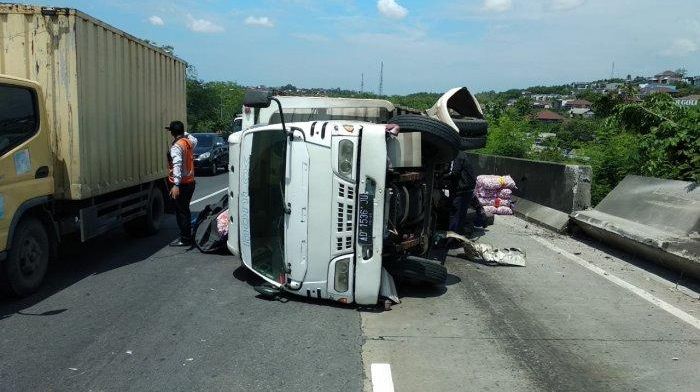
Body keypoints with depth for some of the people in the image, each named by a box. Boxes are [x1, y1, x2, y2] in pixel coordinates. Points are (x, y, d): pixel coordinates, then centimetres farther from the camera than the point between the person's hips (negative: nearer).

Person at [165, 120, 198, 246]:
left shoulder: (176, 147, -18)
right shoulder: (189, 141, 5)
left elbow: (177, 165, -30)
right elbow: (194, 140, 33)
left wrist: (176, 185, -36)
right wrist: (184, 133, 24)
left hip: (181, 184, -8)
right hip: (190, 182, 9)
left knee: (181, 212, -1)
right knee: (185, 210, 19)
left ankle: (185, 239, 3)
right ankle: (188, 235, 27)